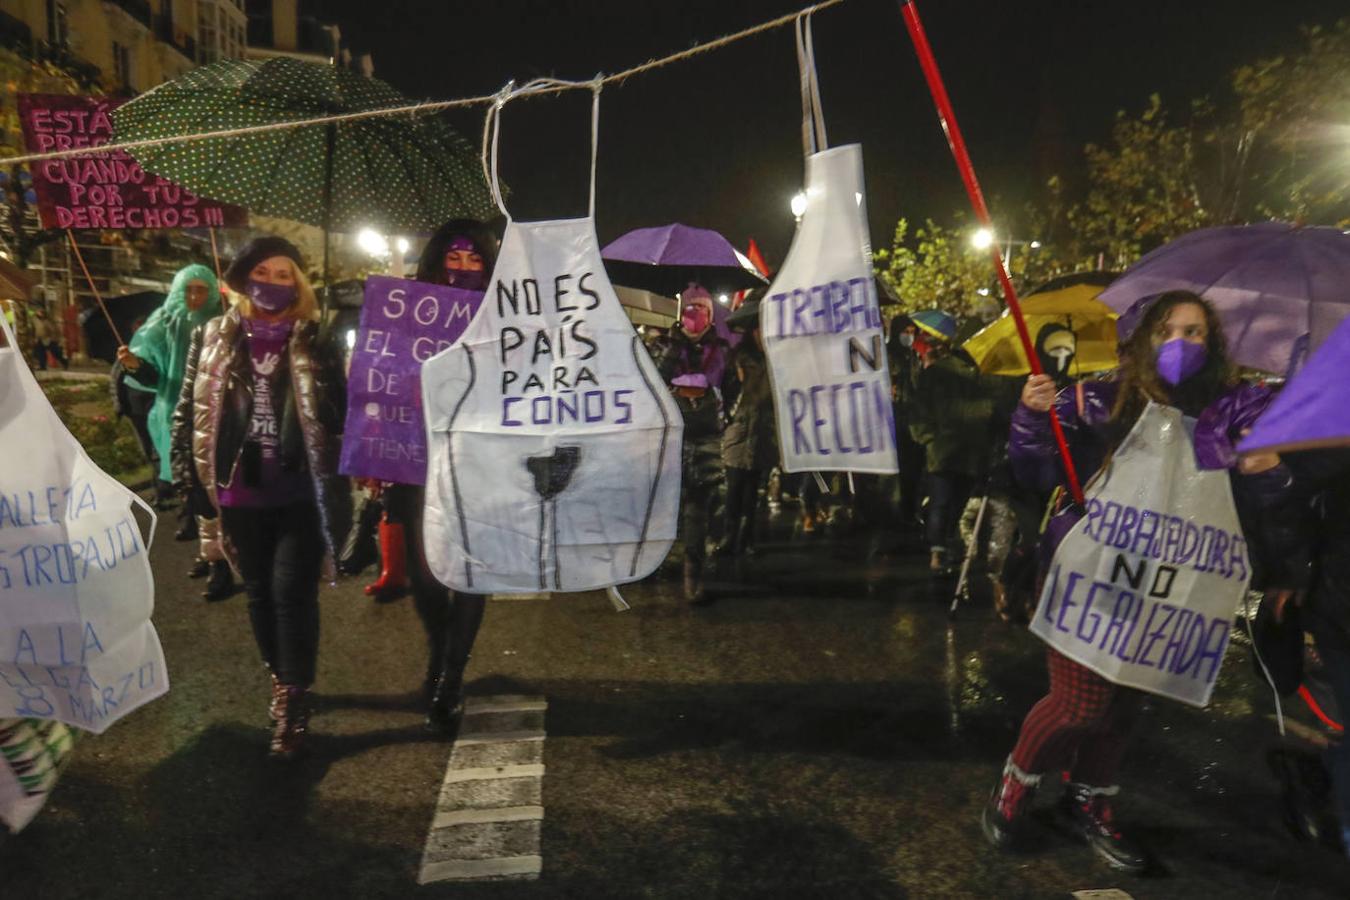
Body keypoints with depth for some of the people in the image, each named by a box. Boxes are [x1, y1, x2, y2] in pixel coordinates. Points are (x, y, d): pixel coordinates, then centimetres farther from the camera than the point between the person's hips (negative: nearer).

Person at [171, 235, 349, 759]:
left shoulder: (316, 344, 0)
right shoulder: (213, 338, 6)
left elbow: (341, 415, 0)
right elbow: (189, 409, 9)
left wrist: (338, 483, -10)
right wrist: (191, 476, 4)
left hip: (300, 493, -3)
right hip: (240, 494, 3)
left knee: (292, 592, -6)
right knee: (258, 593, 14)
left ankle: (294, 701, 4)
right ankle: (282, 681, 33)